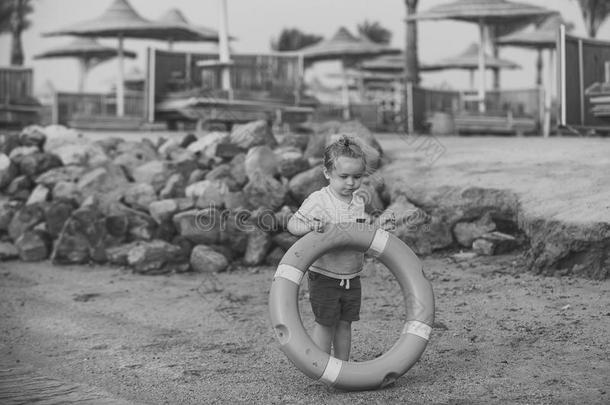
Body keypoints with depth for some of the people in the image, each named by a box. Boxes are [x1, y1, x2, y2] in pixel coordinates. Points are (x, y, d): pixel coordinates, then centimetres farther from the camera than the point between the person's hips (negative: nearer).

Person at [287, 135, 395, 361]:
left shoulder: (359, 202, 5)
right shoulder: (318, 200, -14)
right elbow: (292, 225, -16)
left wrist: (378, 225, -2)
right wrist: (309, 227, -36)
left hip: (351, 277, 5)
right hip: (324, 276, -5)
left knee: (345, 323, 12)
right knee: (325, 323, 1)